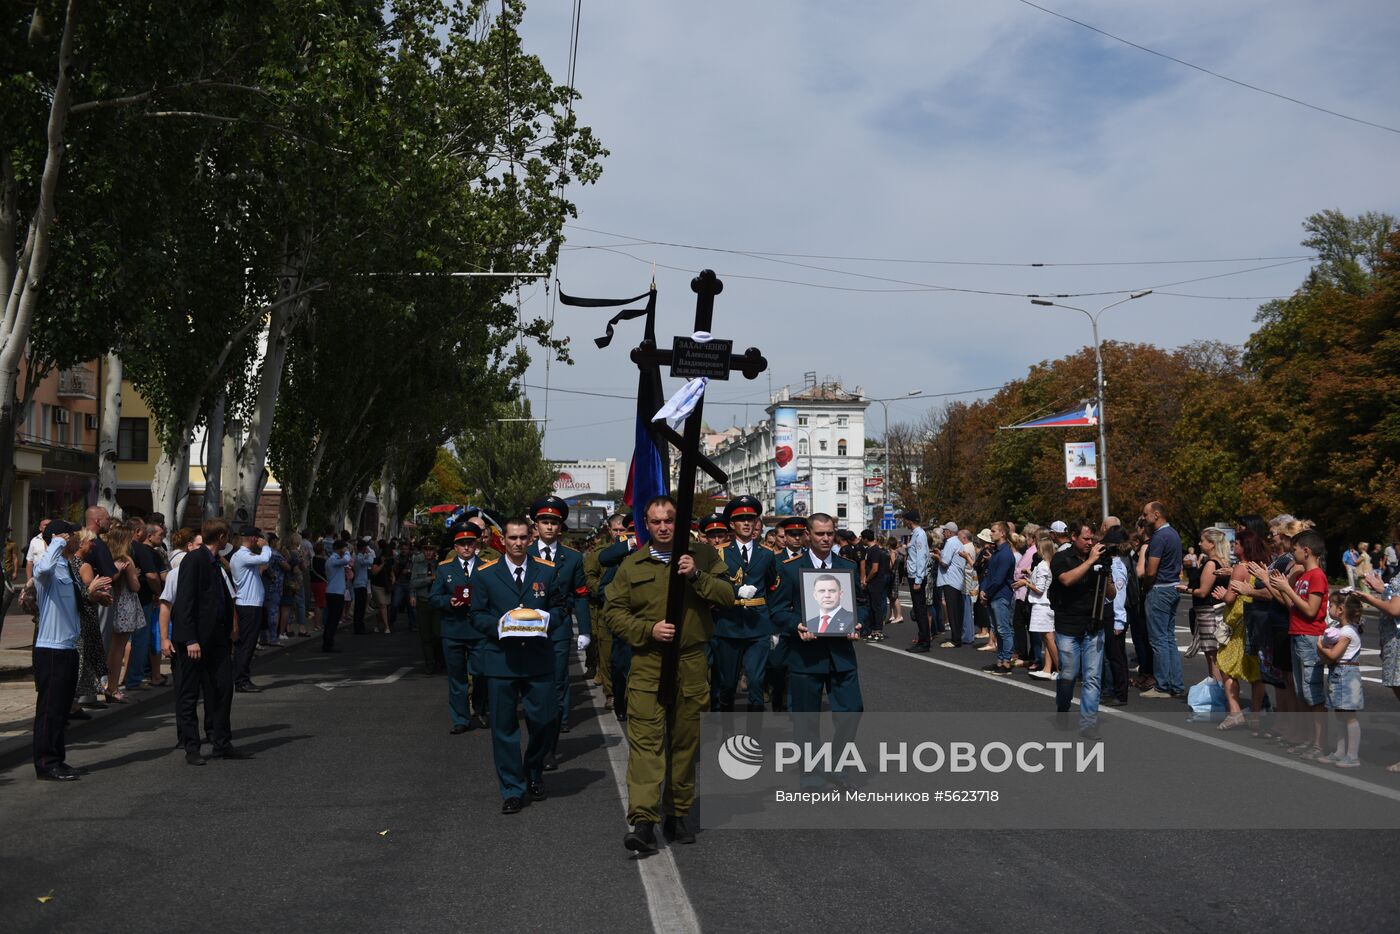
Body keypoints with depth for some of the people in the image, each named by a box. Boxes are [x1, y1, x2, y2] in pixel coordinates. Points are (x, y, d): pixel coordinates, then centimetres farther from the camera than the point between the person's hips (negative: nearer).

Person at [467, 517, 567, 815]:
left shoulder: (547, 571, 7)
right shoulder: (485, 574, 4)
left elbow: (561, 607, 11)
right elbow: (477, 614, 5)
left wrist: (545, 620, -10)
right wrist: (500, 625, -14)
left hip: (539, 659, 1)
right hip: (500, 659, -1)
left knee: (546, 720, 1)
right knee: (504, 726, 3)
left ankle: (534, 772, 30)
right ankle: (512, 789, 14)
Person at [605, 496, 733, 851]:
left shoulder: (703, 555, 8)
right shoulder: (632, 565, 9)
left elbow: (728, 596, 1)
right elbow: (615, 611, 6)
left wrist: (697, 575, -14)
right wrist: (648, 630, -9)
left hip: (692, 664, 1)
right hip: (647, 663, -1)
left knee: (686, 740, 9)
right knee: (645, 738, -11)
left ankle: (678, 814, 22)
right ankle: (643, 821, -13)